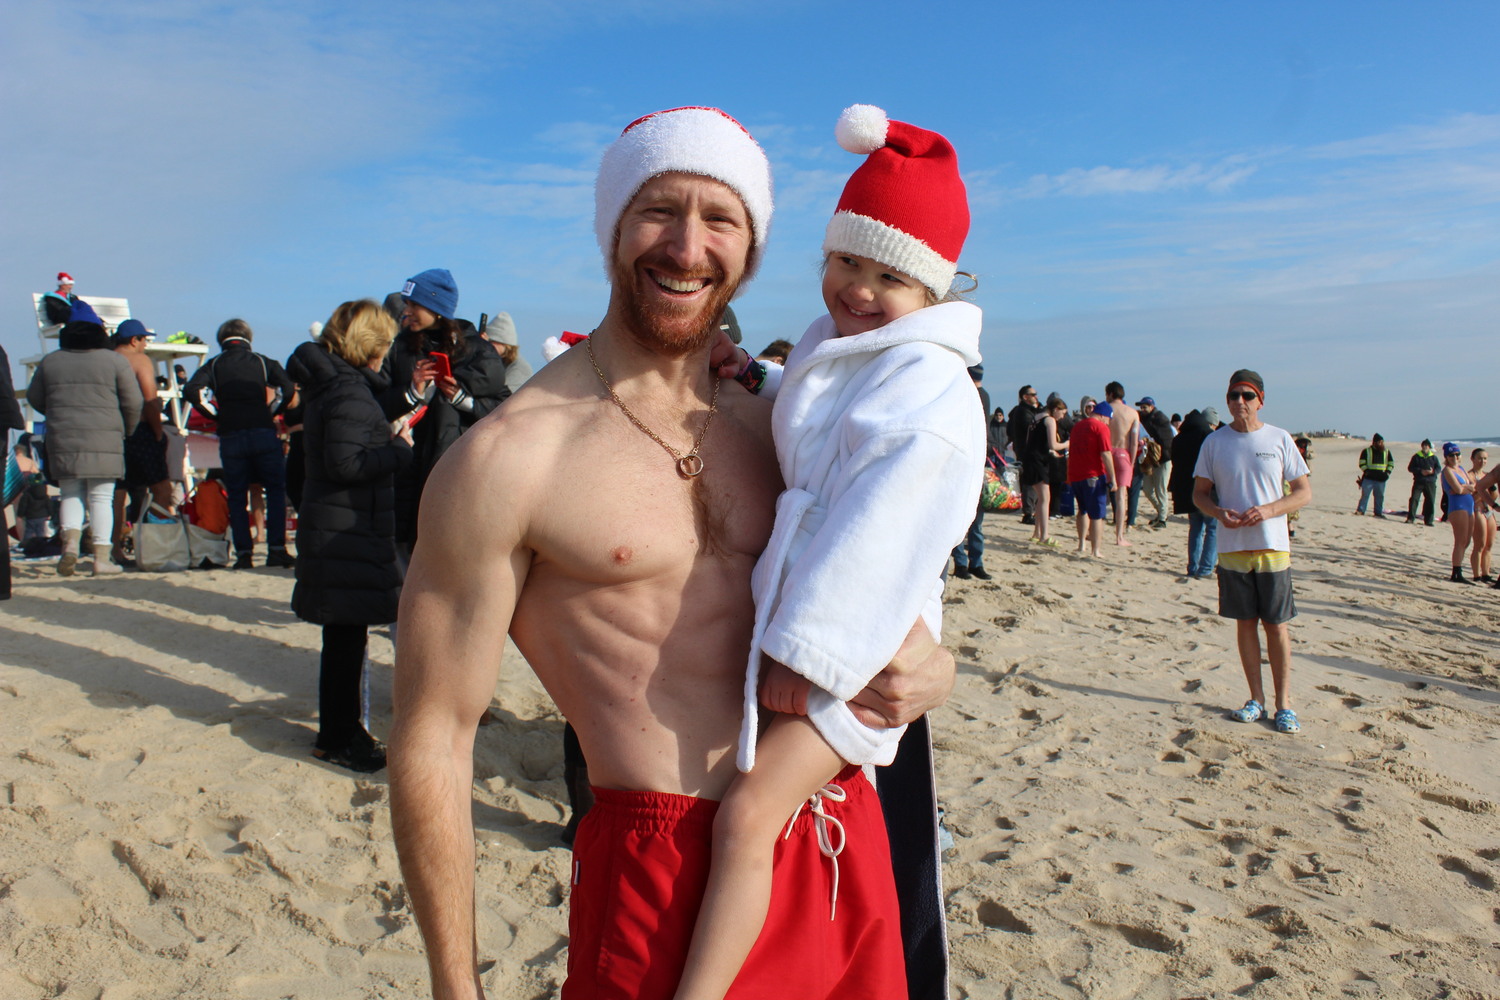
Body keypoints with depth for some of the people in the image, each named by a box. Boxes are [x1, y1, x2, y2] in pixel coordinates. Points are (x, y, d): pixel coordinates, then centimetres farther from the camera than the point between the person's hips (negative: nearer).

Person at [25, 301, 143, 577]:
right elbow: (133, 403, -1)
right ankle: (102, 558, -1)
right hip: (104, 441, -2)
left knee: (70, 495, 13)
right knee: (101, 498, 1)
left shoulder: (50, 362, 10)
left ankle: (70, 541, -10)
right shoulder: (115, 361, 1)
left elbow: (34, 398, 18)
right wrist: (127, 431, 15)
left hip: (62, 440, 2)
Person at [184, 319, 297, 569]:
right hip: (263, 433, -1)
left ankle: (243, 553, 4)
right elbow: (288, 389, -7)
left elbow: (192, 391, -7)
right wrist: (271, 412, 5)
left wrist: (216, 414, 3)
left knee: (237, 497, 8)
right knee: (275, 491, 7)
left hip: (230, 437, 1)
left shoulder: (214, 365, 9)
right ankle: (276, 549, 0)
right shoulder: (264, 362, 8)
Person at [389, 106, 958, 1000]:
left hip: (838, 844, 6)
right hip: (662, 872, -5)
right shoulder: (506, 458, -12)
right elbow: (433, 742, -8)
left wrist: (926, 666, -5)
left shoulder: (769, 430, 6)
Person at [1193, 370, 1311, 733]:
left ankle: (1284, 703, 11)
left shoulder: (1280, 439, 0)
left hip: (1273, 546, -1)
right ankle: (1256, 699, 18)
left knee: (1277, 625, 2)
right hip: (1232, 547, 1)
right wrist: (1219, 512, -13)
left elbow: (1304, 493, 2)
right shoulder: (1214, 442, 4)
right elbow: (1199, 492, 8)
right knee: (1245, 622, 7)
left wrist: (1268, 510, -15)